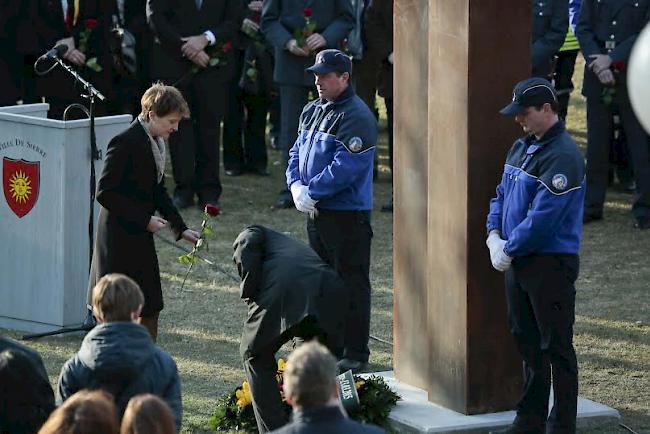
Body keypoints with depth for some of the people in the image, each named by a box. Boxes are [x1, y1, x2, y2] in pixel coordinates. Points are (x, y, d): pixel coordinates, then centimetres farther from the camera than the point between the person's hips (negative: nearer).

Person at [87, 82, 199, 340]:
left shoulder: (155, 142, 11)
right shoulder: (125, 143, -18)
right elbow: (105, 193, -20)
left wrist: (181, 228, 11)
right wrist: (144, 219, -20)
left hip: (141, 237, 9)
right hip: (119, 239, -9)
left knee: (150, 309, 12)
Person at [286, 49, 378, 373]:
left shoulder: (356, 117, -16)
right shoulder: (312, 111, 12)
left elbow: (345, 167, -23)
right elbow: (297, 152, 14)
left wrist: (311, 191, -17)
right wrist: (297, 185, -5)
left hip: (347, 213, -9)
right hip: (316, 211, 9)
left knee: (351, 285, -2)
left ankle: (355, 353, 4)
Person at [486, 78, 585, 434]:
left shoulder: (563, 157, -18)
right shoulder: (521, 147, 11)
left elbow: (543, 217, -23)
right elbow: (502, 194, 17)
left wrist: (509, 250, -14)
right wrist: (494, 236, 1)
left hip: (551, 265, -9)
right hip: (518, 261, 9)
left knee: (556, 347, -2)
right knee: (527, 341, 16)